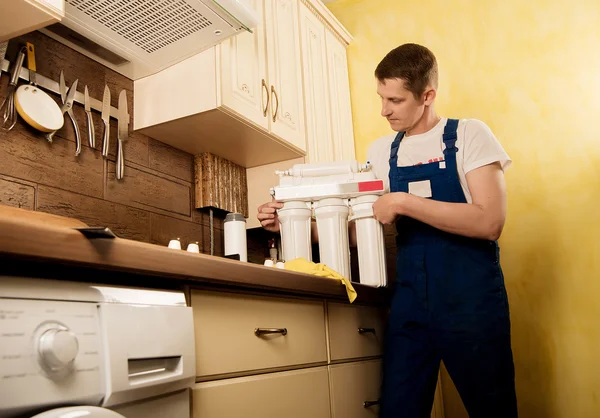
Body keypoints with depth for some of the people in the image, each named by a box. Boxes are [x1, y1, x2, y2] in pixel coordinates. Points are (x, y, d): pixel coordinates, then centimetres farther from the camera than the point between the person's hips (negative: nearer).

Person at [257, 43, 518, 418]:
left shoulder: (468, 135, -2)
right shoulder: (380, 152, 10)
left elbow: (490, 222, -14)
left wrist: (403, 203, -17)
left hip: (470, 297, -3)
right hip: (410, 298, 4)